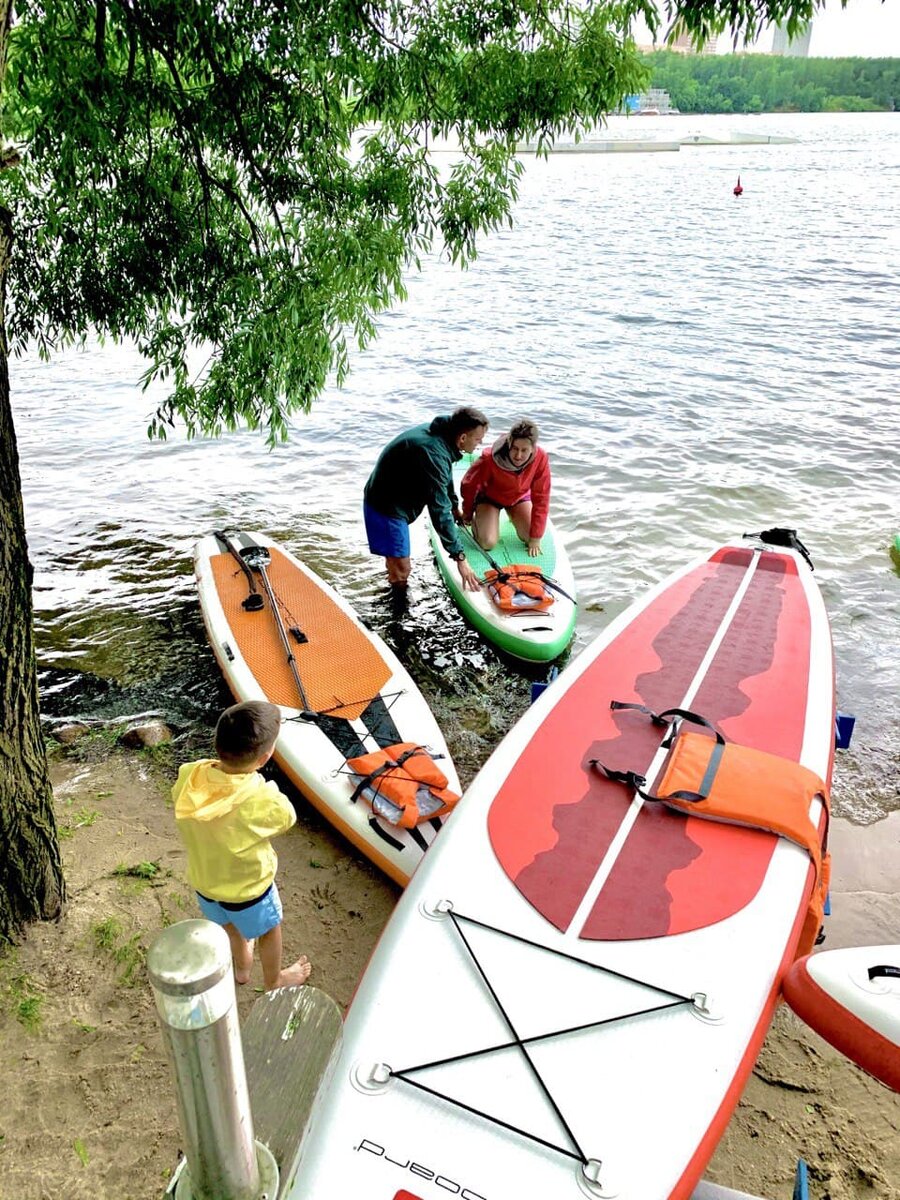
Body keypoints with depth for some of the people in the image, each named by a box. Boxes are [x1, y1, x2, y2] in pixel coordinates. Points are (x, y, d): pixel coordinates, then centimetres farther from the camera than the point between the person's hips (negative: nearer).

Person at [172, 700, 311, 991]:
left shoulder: (188, 776, -27)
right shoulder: (263, 800, -38)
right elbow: (287, 817, -15)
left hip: (203, 880, 4)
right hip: (248, 888, -4)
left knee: (229, 925, 35)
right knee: (269, 932, 28)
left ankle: (242, 966, 62)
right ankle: (274, 981, 54)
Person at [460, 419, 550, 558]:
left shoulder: (541, 459, -31)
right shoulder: (490, 459, -37)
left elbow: (541, 499, -22)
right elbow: (469, 485, -18)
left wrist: (535, 538, -20)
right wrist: (467, 514, -1)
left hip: (520, 496, 3)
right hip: (489, 496, -3)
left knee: (530, 538, -10)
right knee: (488, 543, -18)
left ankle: (513, 515, 23)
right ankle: (475, 519, 16)